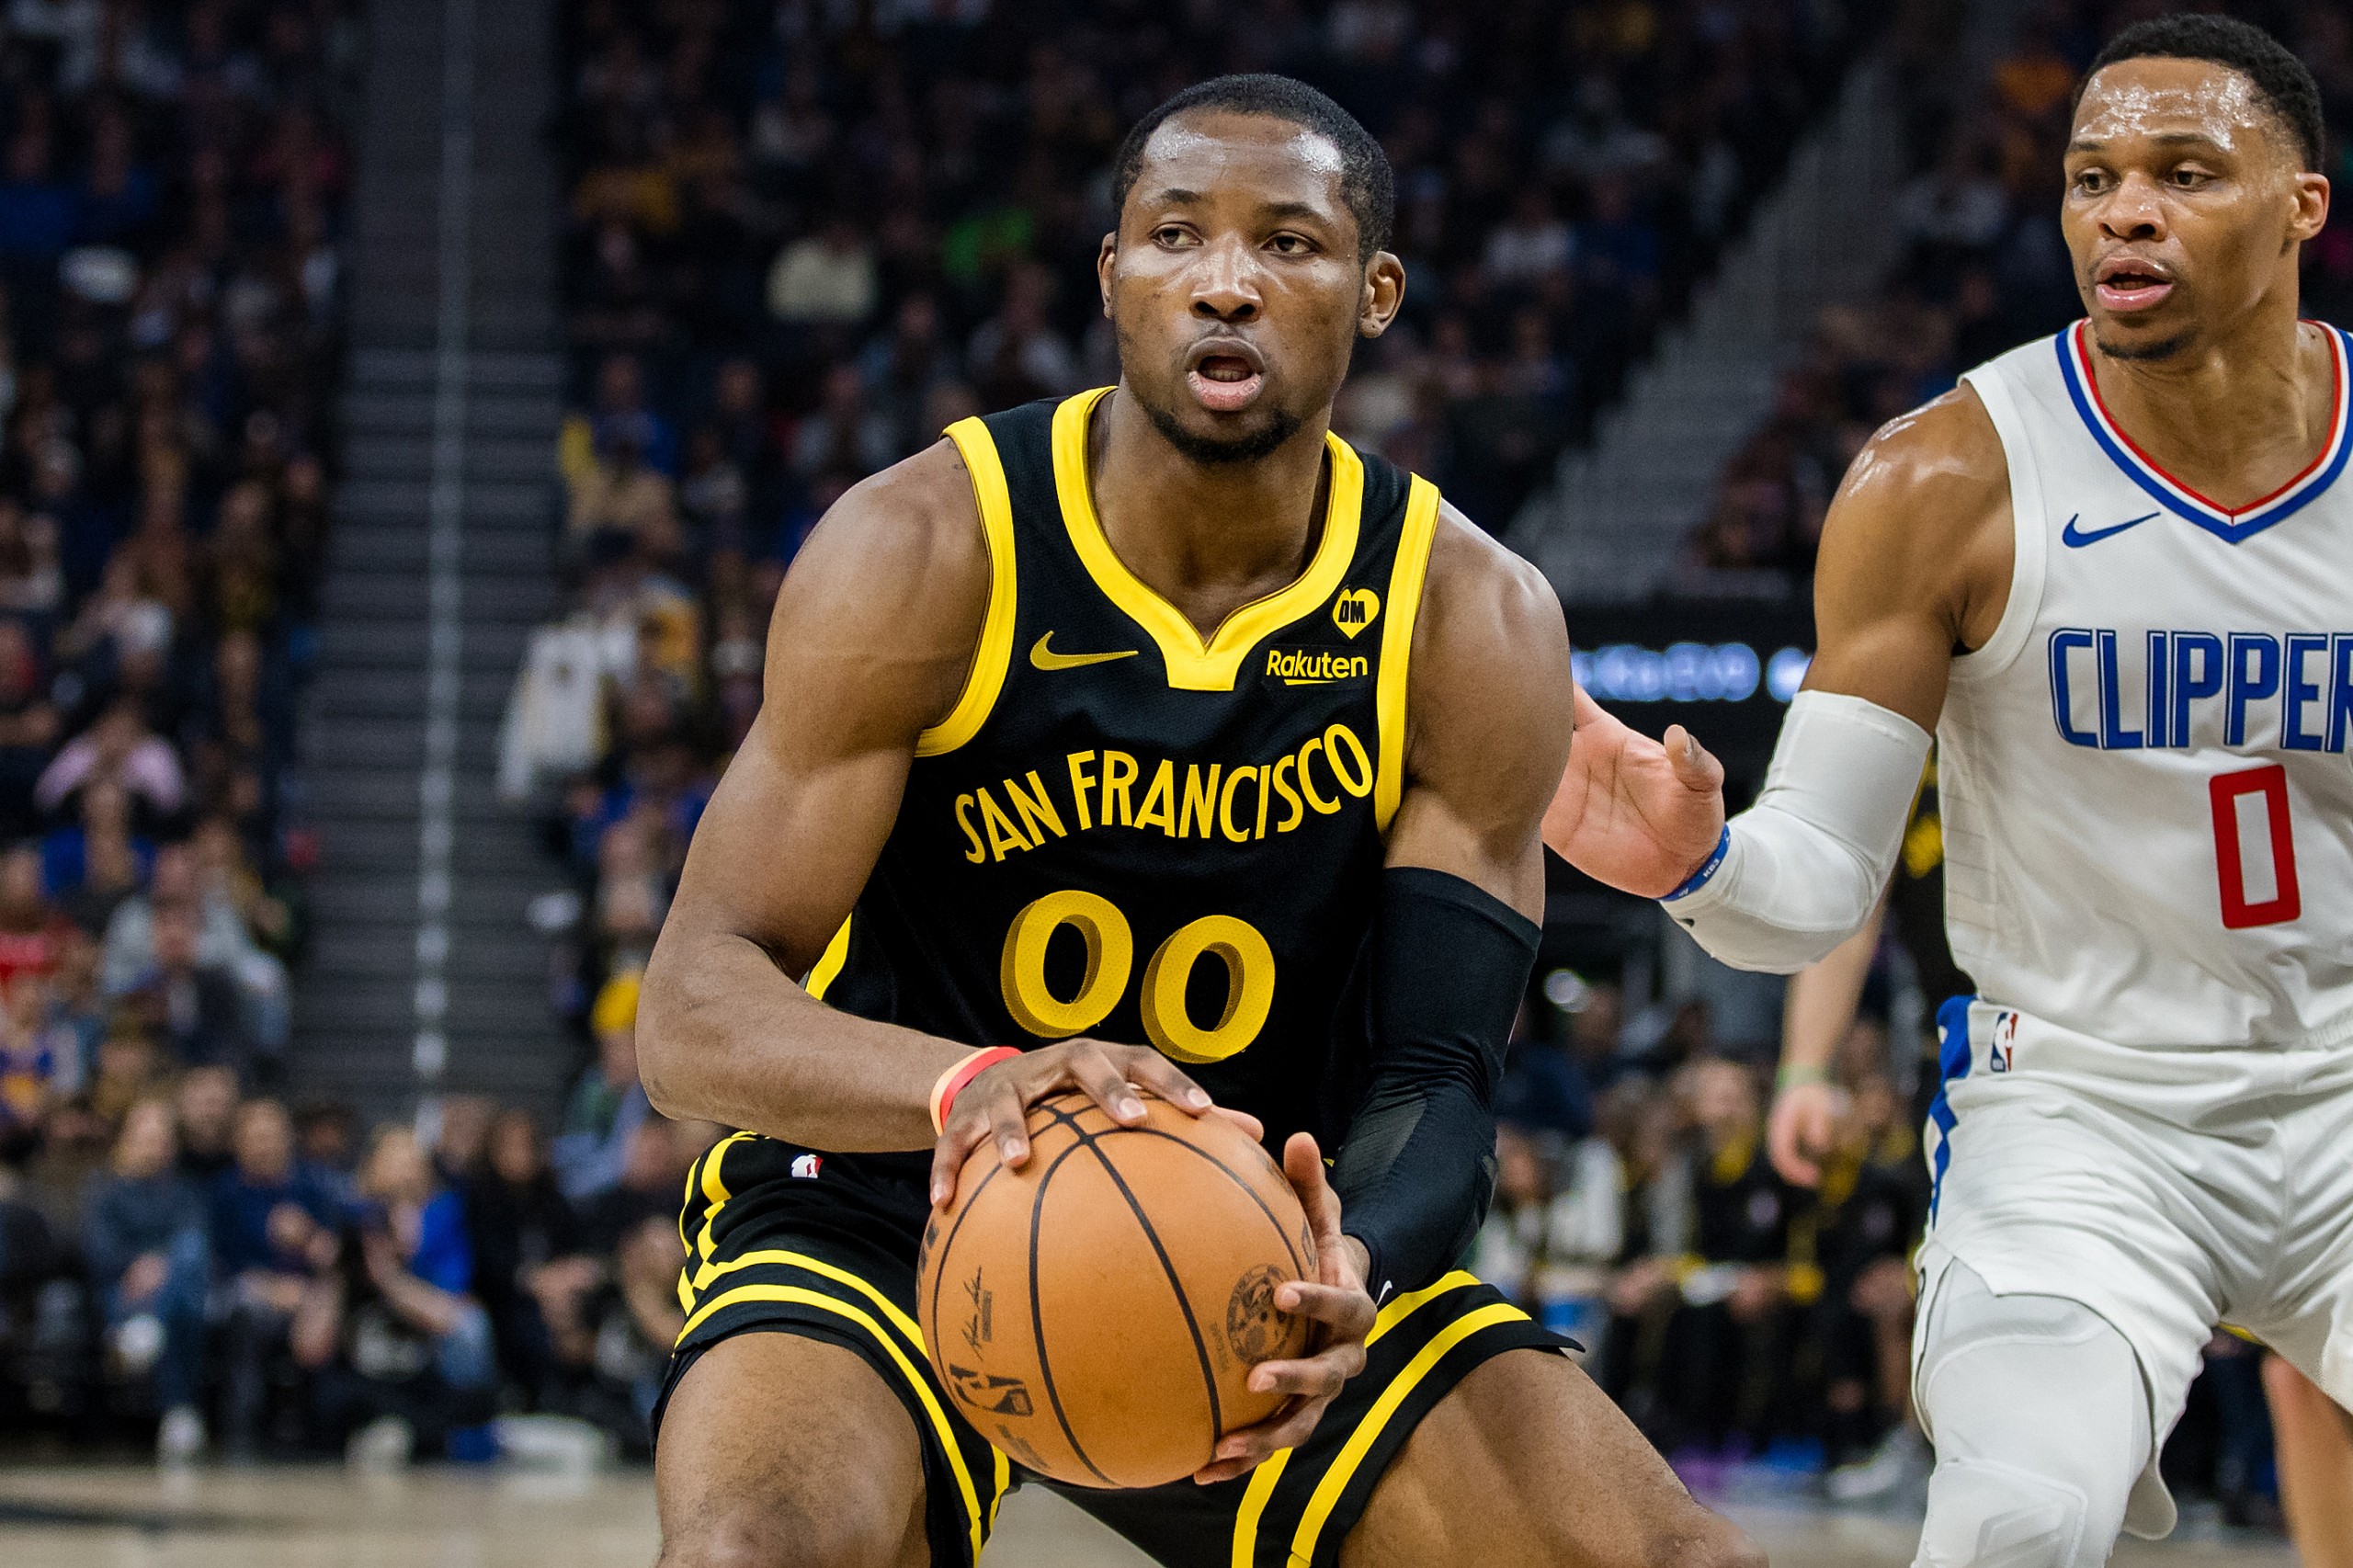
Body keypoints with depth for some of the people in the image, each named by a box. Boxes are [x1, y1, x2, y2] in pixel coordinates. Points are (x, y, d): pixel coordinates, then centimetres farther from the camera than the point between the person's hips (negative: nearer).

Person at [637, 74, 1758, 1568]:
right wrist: (969, 1083, -44)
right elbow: (693, 1011, -22)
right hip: (892, 1211, -3)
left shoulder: (1474, 620, -8)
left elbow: (1439, 1077, -12)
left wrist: (1354, 1276, -37)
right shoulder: (927, 548, -17)